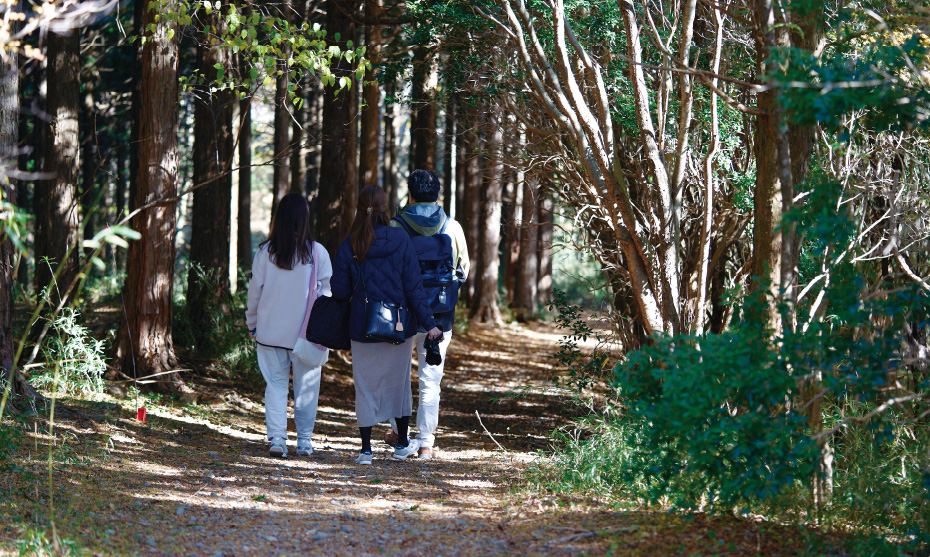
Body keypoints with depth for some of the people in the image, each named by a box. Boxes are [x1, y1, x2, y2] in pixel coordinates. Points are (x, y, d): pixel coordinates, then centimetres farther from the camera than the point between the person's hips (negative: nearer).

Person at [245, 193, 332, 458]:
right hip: (307, 332, -1)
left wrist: (252, 324, 15)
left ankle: (276, 438, -1)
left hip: (271, 331, 1)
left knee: (275, 384, 8)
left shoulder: (266, 252, -3)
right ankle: (304, 441, 12)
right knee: (306, 386, 9)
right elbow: (327, 292, -2)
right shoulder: (317, 252, -7)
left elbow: (255, 290, 3)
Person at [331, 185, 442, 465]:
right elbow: (413, 287, -9)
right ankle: (402, 444, 26)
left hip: (362, 328, 0)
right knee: (399, 382, 16)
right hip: (399, 326, 0)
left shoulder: (349, 246, -7)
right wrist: (429, 323, -7)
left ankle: (366, 449, 7)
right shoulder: (401, 241, -8)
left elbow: (340, 290, -3)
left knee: (365, 386, 8)